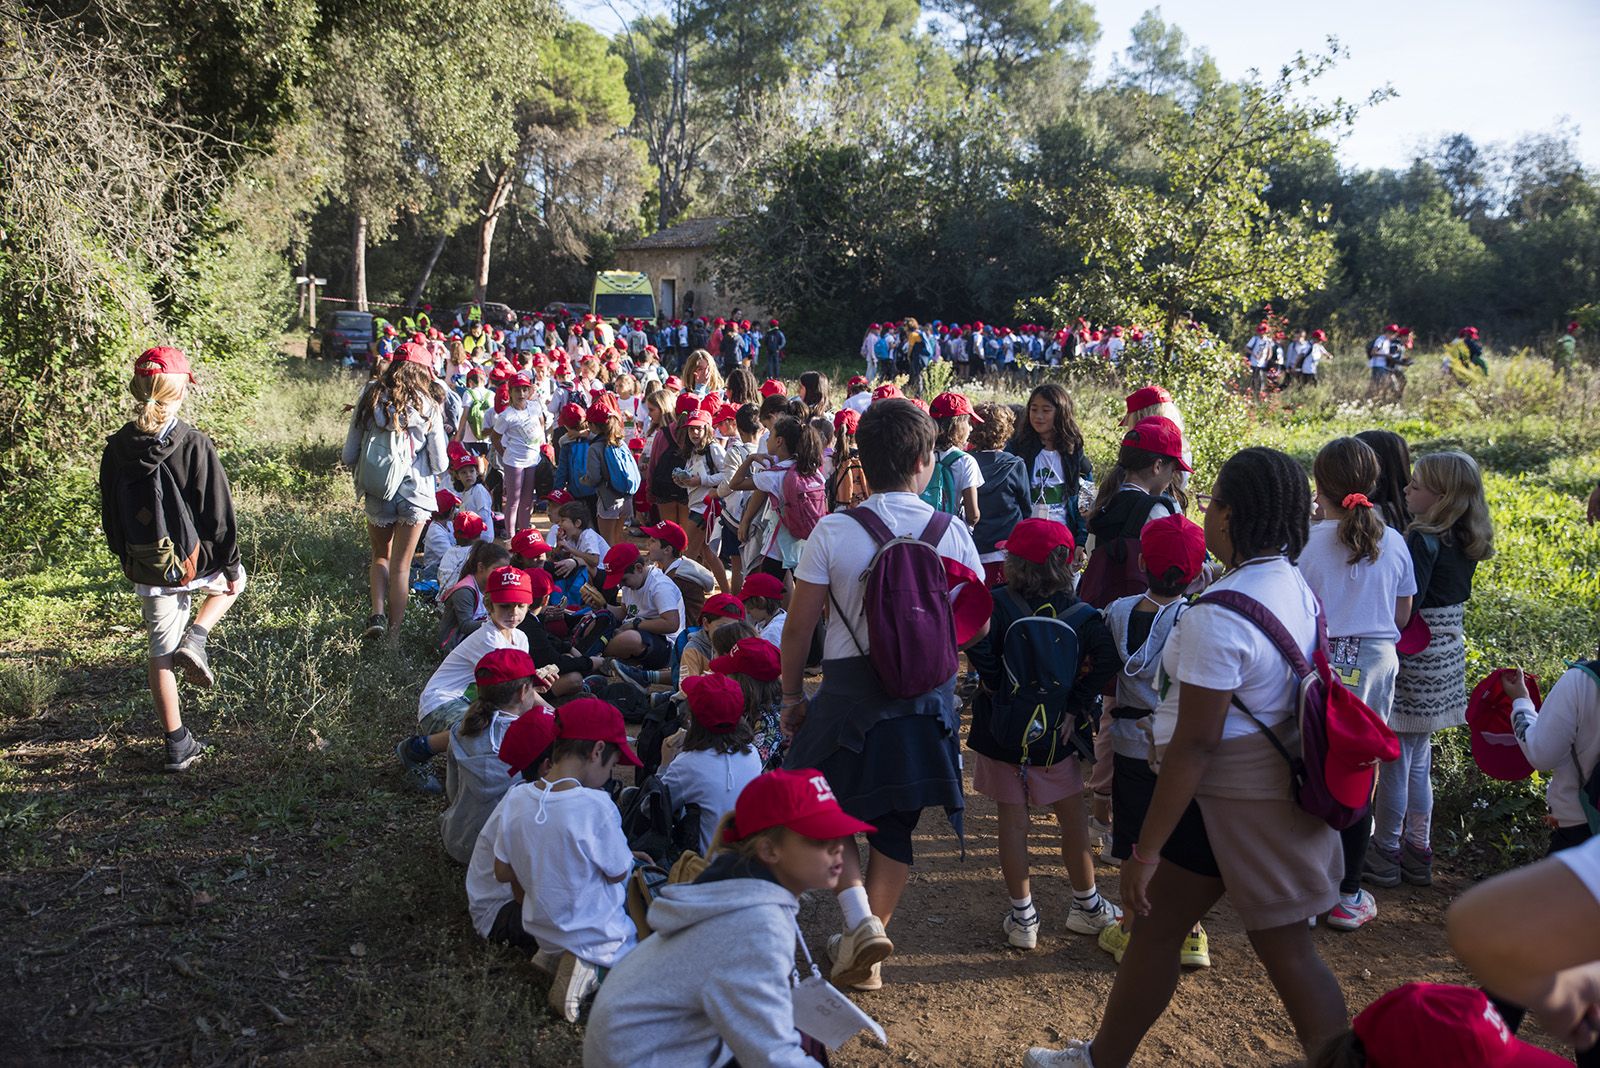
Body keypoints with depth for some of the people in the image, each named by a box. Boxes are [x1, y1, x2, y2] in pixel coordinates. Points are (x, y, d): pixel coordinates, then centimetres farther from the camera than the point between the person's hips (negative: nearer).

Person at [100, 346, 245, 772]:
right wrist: (230, 565, -1)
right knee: (234, 579, 31)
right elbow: (219, 513, -12)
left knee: (160, 652, 14)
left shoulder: (117, 448, -4)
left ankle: (177, 744, 19)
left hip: (146, 569, 4)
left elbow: (110, 514, 6)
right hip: (194, 563, -3)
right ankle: (195, 640, 7)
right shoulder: (194, 445, -17)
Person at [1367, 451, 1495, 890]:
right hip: (1448, 656, 8)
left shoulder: (1422, 540, -19)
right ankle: (1417, 852, 26)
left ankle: (1385, 854, 12)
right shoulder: (1466, 542, 5)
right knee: (1418, 760, 17)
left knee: (1394, 759, 3)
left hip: (1414, 659, -8)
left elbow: (1406, 606, -23)